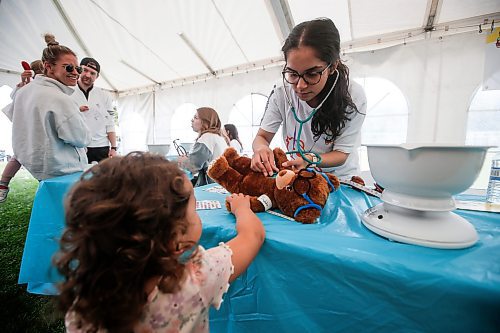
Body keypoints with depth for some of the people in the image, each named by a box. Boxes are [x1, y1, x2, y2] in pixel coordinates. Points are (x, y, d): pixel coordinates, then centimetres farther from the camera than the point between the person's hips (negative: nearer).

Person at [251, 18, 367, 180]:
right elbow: (262, 137, -7)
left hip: (340, 177, -1)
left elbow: (341, 154, -12)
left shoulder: (353, 98, -16)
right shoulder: (282, 93, -13)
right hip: (297, 176, 2)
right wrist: (261, 148, -29)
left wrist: (310, 160, -30)